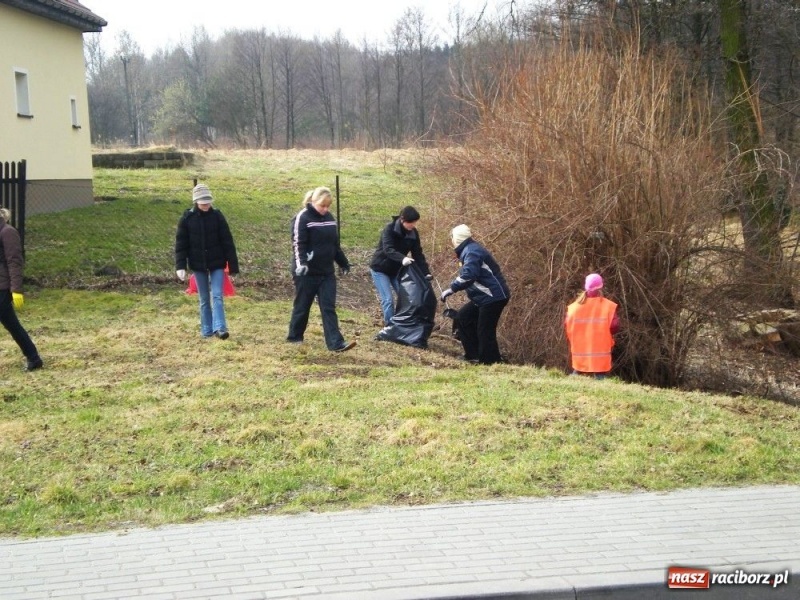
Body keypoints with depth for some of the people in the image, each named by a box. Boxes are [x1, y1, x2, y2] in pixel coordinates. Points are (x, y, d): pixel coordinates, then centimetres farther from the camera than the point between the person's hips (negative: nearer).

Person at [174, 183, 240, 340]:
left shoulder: (217, 216, -5)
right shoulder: (187, 218, -4)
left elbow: (228, 242, -3)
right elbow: (181, 244, -2)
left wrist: (233, 266, -4)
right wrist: (180, 266, -11)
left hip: (217, 263, -1)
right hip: (198, 265, 1)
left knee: (217, 296, -10)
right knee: (204, 299, 9)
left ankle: (220, 328, -16)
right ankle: (207, 330, 14)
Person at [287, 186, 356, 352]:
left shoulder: (329, 218, 9)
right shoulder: (302, 218, -11)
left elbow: (335, 244, 20)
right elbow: (298, 244, -19)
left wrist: (344, 263, 25)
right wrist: (300, 263, -33)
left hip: (327, 272, 6)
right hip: (307, 273, -6)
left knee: (329, 308, -1)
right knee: (302, 306, 7)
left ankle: (336, 342, -7)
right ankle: (294, 336, 25)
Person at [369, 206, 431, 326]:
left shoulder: (413, 233, -8)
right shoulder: (389, 229, -25)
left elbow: (418, 254, -7)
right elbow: (388, 249, -38)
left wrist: (426, 272, -20)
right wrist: (402, 258, -56)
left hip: (396, 269, 6)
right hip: (380, 269, -6)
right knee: (388, 300, -13)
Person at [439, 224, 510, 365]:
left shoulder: (471, 252, -17)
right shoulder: (471, 250, 17)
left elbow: (468, 276, -30)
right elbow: (469, 275, 23)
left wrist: (450, 289, -24)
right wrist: (454, 287, 19)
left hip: (494, 296, -11)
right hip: (485, 296, 11)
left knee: (484, 330, -8)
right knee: (463, 317, 15)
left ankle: (490, 362, -2)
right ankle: (473, 354, 18)